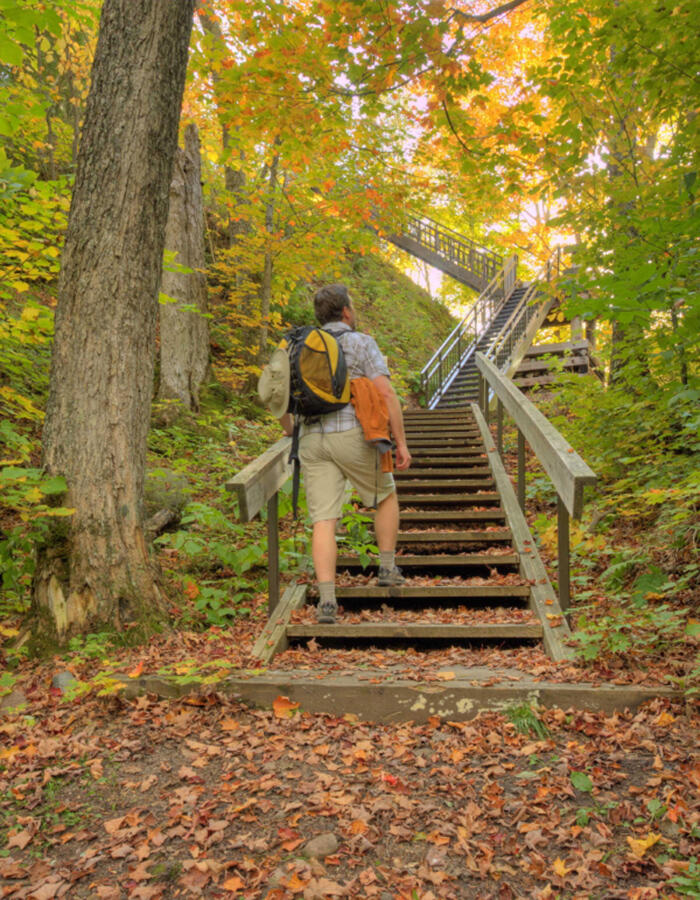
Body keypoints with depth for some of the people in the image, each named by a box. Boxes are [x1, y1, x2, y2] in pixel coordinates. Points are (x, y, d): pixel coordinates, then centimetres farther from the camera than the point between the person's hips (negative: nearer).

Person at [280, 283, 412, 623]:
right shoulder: (362, 343, 2)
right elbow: (386, 394, -9)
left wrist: (293, 436, 30)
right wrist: (401, 442, -5)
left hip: (312, 441, 4)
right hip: (353, 436, -3)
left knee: (324, 521, 1)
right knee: (385, 496, 22)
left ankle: (327, 600, -7)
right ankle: (387, 568, 26)